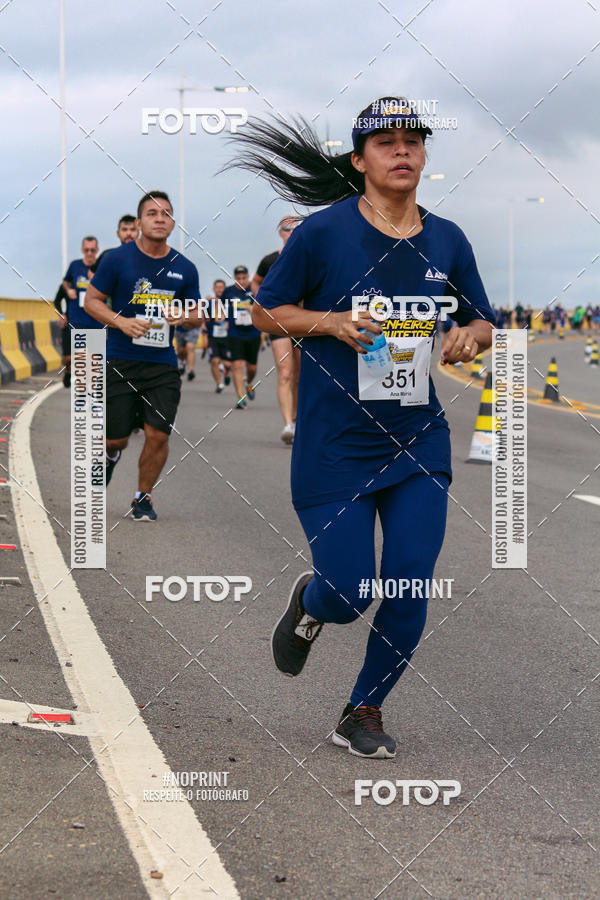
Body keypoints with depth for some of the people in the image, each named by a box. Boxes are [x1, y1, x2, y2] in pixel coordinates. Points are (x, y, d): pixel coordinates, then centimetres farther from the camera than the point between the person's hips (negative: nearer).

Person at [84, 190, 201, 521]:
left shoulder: (185, 268, 6)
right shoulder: (117, 259, -2)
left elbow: (197, 316, 16)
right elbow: (91, 300, 2)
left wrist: (184, 316, -9)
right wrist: (121, 322, -15)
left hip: (163, 366, 2)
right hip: (119, 362, -2)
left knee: (158, 435, -7)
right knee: (115, 438, 0)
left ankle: (143, 497, 15)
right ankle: (110, 456, 38)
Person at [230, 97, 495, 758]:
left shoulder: (447, 241, 5)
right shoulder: (322, 231, -6)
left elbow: (484, 324, 15)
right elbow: (265, 311, 1)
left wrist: (469, 337, -8)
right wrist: (330, 321, -16)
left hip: (418, 444, 4)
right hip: (333, 448, -3)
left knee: (410, 596, 1)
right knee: (348, 596, -3)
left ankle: (364, 711, 23)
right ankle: (309, 603, 35)